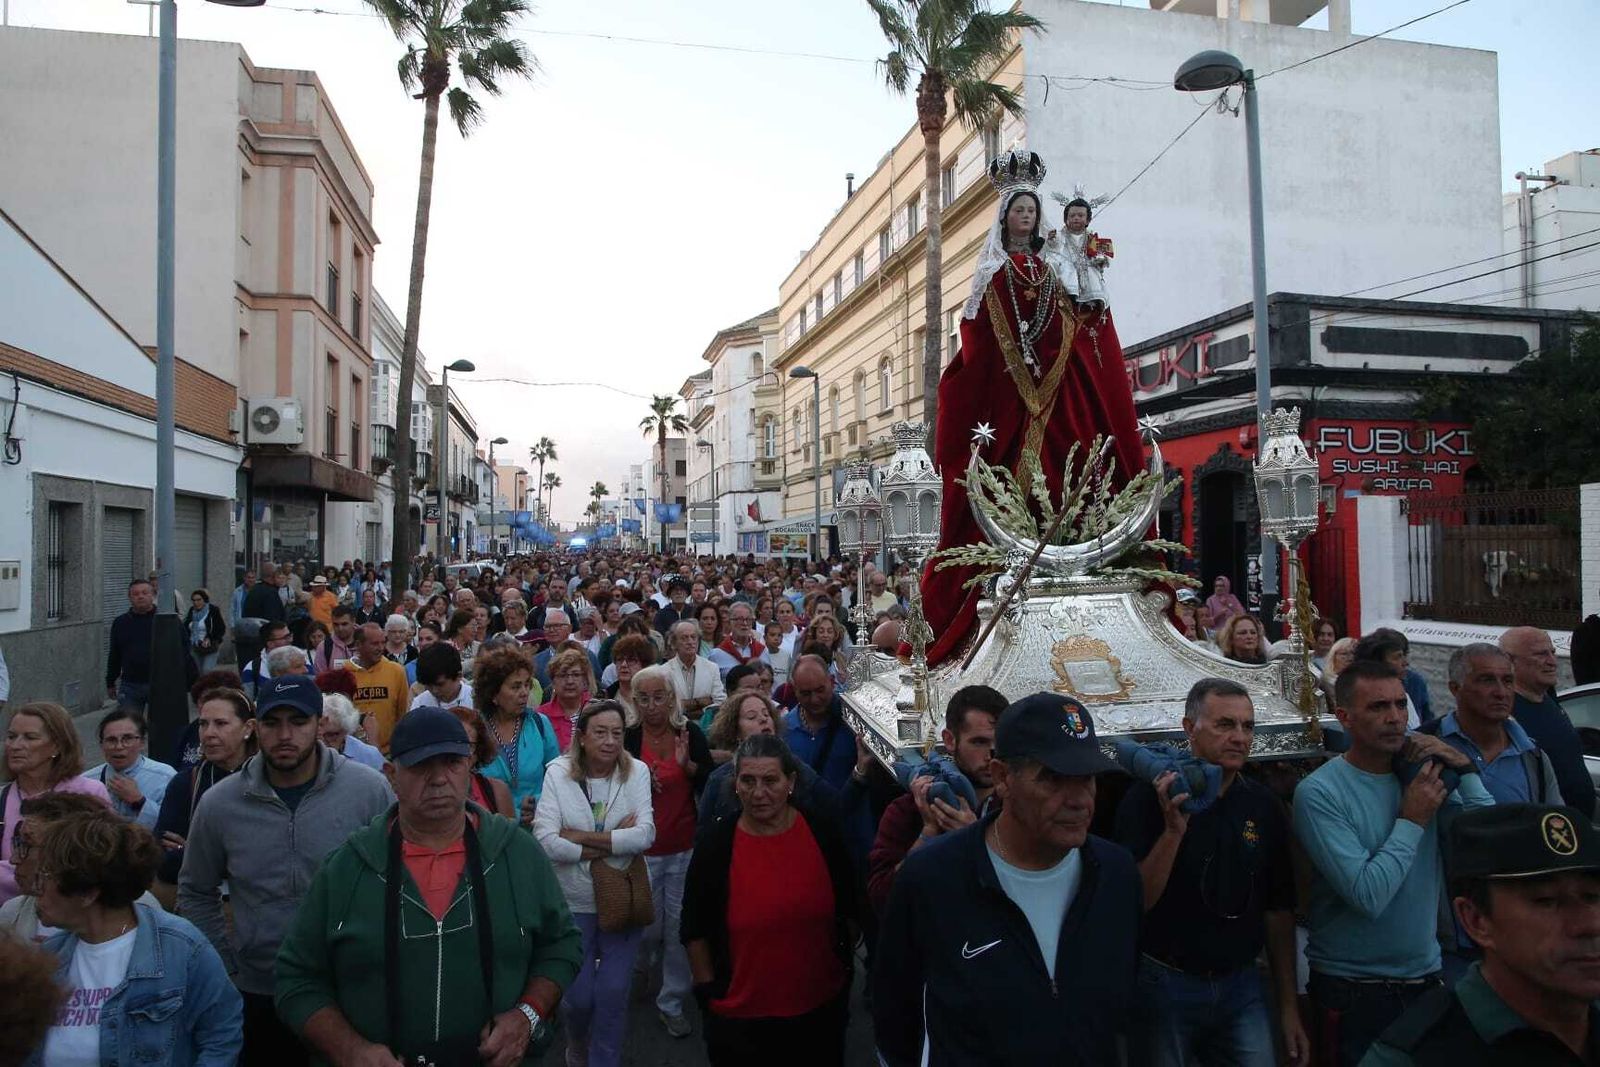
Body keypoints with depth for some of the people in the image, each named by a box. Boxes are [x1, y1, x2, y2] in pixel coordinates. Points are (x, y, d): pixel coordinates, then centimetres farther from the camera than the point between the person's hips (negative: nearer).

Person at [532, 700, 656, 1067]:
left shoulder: (636, 771, -6)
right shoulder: (558, 772, -10)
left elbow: (645, 835, -18)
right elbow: (546, 841, -20)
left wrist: (582, 837, -20)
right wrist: (615, 843, -17)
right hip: (573, 903, 0)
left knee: (613, 994, 5)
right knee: (578, 996, 11)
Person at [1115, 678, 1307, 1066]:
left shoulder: (1263, 805, 1)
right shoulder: (1149, 797, -13)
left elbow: (1278, 911, 8)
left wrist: (1289, 1007, 9)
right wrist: (1173, 830, -28)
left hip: (1241, 986, 4)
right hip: (1164, 986, -3)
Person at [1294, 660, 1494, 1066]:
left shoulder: (1424, 773, 0)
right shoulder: (1319, 793, -17)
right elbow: (1369, 896, -24)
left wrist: (1466, 769, -11)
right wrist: (1412, 820, -17)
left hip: (1424, 976, 5)